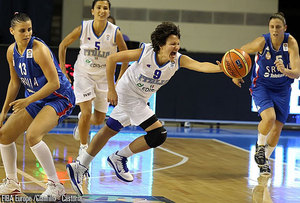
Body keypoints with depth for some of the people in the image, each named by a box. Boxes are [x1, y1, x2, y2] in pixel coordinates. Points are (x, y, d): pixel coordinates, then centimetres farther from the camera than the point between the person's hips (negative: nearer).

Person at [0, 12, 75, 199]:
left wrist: (28, 101, -25)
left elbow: (54, 83, -24)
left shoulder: (39, 49, -23)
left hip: (60, 98, -9)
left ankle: (56, 186, -20)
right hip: (37, 99, 9)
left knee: (33, 135, -29)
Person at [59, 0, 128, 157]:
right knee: (87, 113, -15)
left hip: (103, 77, 2)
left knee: (99, 119, 8)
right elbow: (63, 45, 1)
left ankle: (82, 122, 43)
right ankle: (83, 147, 6)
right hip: (83, 74, -1)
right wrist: (63, 71, 0)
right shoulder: (83, 28, -16)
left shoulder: (115, 33, -17)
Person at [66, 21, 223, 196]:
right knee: (159, 134, -16)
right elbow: (112, 59, -18)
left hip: (140, 99, 7)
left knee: (110, 130, 17)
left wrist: (220, 68, -54)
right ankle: (119, 158, 0)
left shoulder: (178, 60, -16)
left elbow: (201, 65, -33)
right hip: (128, 94, -7)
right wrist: (111, 89, -17)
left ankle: (79, 167, 31)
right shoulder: (145, 53, -27)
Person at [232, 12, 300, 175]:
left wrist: (285, 70, -46)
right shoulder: (262, 42, -22)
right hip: (261, 87, -2)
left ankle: (265, 160, 28)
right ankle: (260, 146, 2)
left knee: (277, 128, 5)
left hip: (282, 90, 2)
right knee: (269, 117, -27)